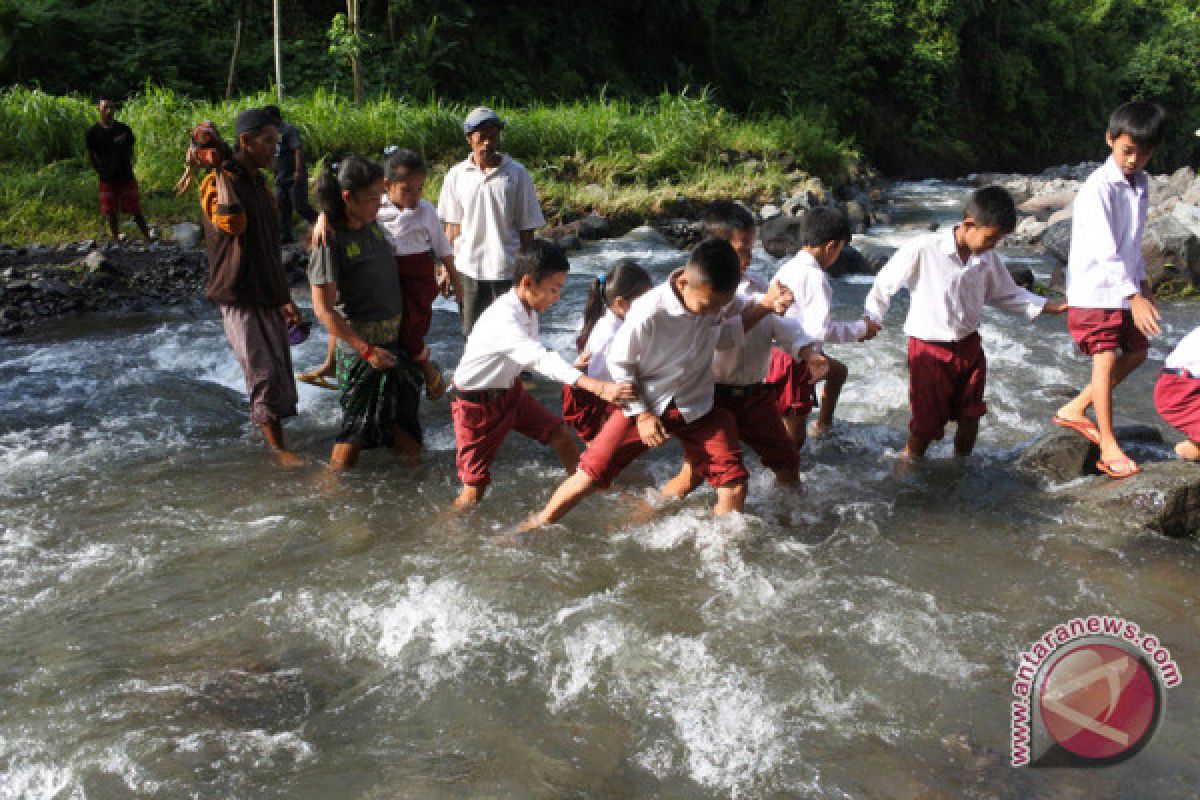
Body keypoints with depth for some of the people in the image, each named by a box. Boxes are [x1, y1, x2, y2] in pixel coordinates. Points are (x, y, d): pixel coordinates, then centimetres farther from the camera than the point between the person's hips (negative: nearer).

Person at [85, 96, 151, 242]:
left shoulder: (124, 129, 1)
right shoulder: (93, 132, -2)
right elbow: (90, 156, 5)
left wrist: (127, 168, 4)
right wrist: (101, 171, 0)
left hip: (126, 177, 0)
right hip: (107, 180, 0)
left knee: (136, 211, 1)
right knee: (111, 214, 6)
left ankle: (148, 240, 6)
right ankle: (116, 241, 16)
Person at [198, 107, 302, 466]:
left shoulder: (259, 184, 15)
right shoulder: (218, 181, -11)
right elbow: (232, 223, -34)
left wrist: (284, 298, 23)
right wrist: (221, 171, -26)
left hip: (268, 297, 8)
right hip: (239, 298, -8)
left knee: (280, 372, 11)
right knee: (265, 375, -10)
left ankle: (273, 432, 25)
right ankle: (278, 447, -1)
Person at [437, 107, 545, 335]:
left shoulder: (516, 173, -3)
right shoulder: (456, 175, 3)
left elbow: (526, 228, 1)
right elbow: (452, 226, 8)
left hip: (507, 270, -2)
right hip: (469, 269, 2)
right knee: (472, 334, 10)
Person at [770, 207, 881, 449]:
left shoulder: (787, 268, 5)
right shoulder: (815, 277, -22)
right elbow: (822, 329, -27)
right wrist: (861, 329, -12)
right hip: (795, 363, -10)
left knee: (838, 371, 35)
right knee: (794, 441, -1)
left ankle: (823, 422, 51)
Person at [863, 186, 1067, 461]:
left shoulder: (987, 258, -2)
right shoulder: (923, 250, -20)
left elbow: (1007, 293, 13)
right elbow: (884, 285, -10)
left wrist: (1049, 307, 6)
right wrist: (871, 322, -13)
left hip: (969, 346, 6)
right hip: (930, 349, -5)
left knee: (970, 417, 15)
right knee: (926, 424, 3)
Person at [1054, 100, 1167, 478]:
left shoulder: (1141, 183, 7)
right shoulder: (1099, 188, -19)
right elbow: (1105, 251, -23)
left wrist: (1143, 283, 15)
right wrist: (1134, 296, -24)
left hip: (1124, 287, 9)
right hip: (1094, 289, -9)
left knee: (1136, 352, 12)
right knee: (1106, 360, -7)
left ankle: (1074, 410, 21)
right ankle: (1108, 446, -1)